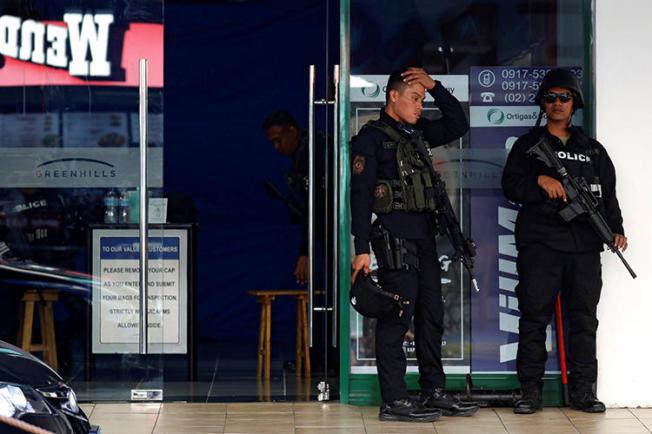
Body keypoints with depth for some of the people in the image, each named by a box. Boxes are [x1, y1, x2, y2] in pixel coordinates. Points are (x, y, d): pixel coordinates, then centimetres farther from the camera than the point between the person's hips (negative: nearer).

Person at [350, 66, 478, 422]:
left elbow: (458, 124, 23)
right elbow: (360, 194, -10)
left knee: (431, 315, 11)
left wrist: (434, 86, 10)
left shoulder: (417, 133, 17)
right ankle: (393, 401, -6)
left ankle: (433, 392, 18)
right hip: (395, 237, -8)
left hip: (424, 236, 8)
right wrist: (362, 249, -16)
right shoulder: (371, 137, -5)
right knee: (396, 316, -8)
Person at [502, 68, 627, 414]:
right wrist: (540, 181, -16)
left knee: (583, 317, 3)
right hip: (540, 244, -3)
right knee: (534, 316, -5)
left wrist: (615, 228, 2)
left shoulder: (593, 150, 19)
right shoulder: (528, 145, 11)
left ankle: (582, 390, 7)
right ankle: (531, 390, -1)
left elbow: (608, 193, 17)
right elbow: (510, 185, 1)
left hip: (585, 246, 3)